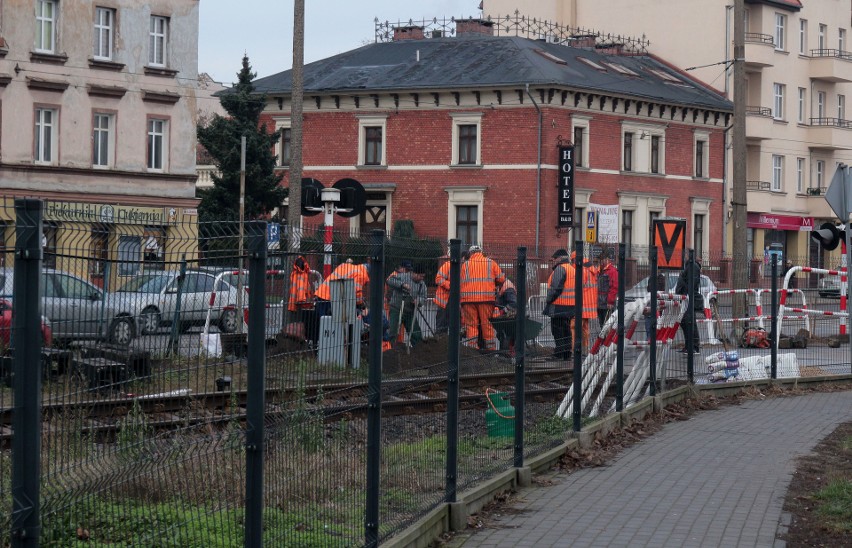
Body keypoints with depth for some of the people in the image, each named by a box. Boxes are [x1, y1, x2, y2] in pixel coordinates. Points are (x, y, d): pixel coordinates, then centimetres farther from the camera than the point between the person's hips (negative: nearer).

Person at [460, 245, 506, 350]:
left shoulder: (465, 265, 11)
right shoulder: (490, 263, 9)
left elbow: (461, 283, 9)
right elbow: (501, 279, 8)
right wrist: (495, 286, 27)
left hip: (468, 298, 0)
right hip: (486, 297, 0)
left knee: (471, 324, 3)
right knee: (487, 323, 4)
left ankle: (471, 347, -1)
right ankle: (490, 348, 4)